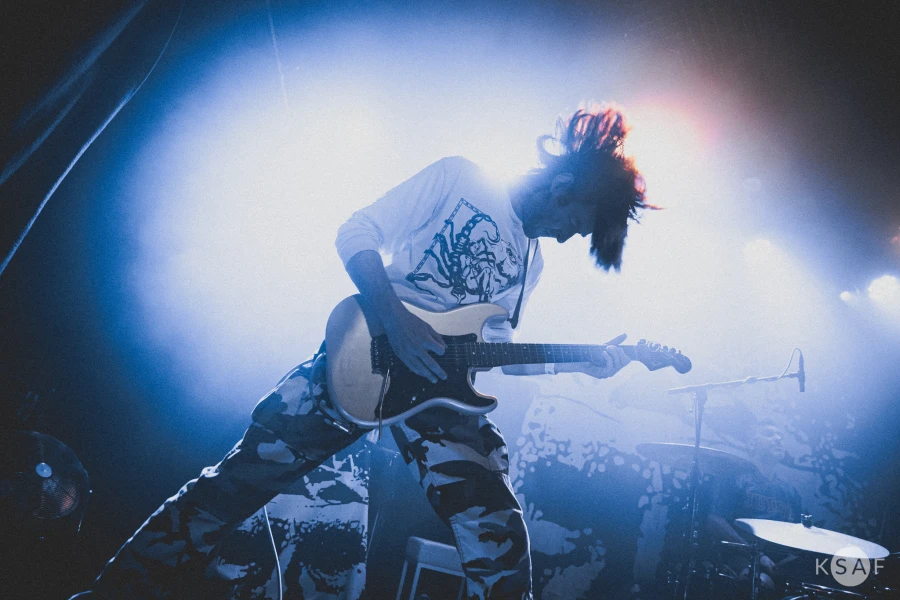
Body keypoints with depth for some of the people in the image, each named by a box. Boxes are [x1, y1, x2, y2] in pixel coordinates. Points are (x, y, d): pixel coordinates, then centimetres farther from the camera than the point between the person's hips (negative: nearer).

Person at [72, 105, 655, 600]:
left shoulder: (531, 262, 18)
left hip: (439, 383, 5)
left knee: (499, 534, -10)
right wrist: (397, 320, -19)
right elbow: (357, 232, -6)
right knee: (243, 475, -5)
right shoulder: (460, 177, 0)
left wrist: (584, 361, 11)